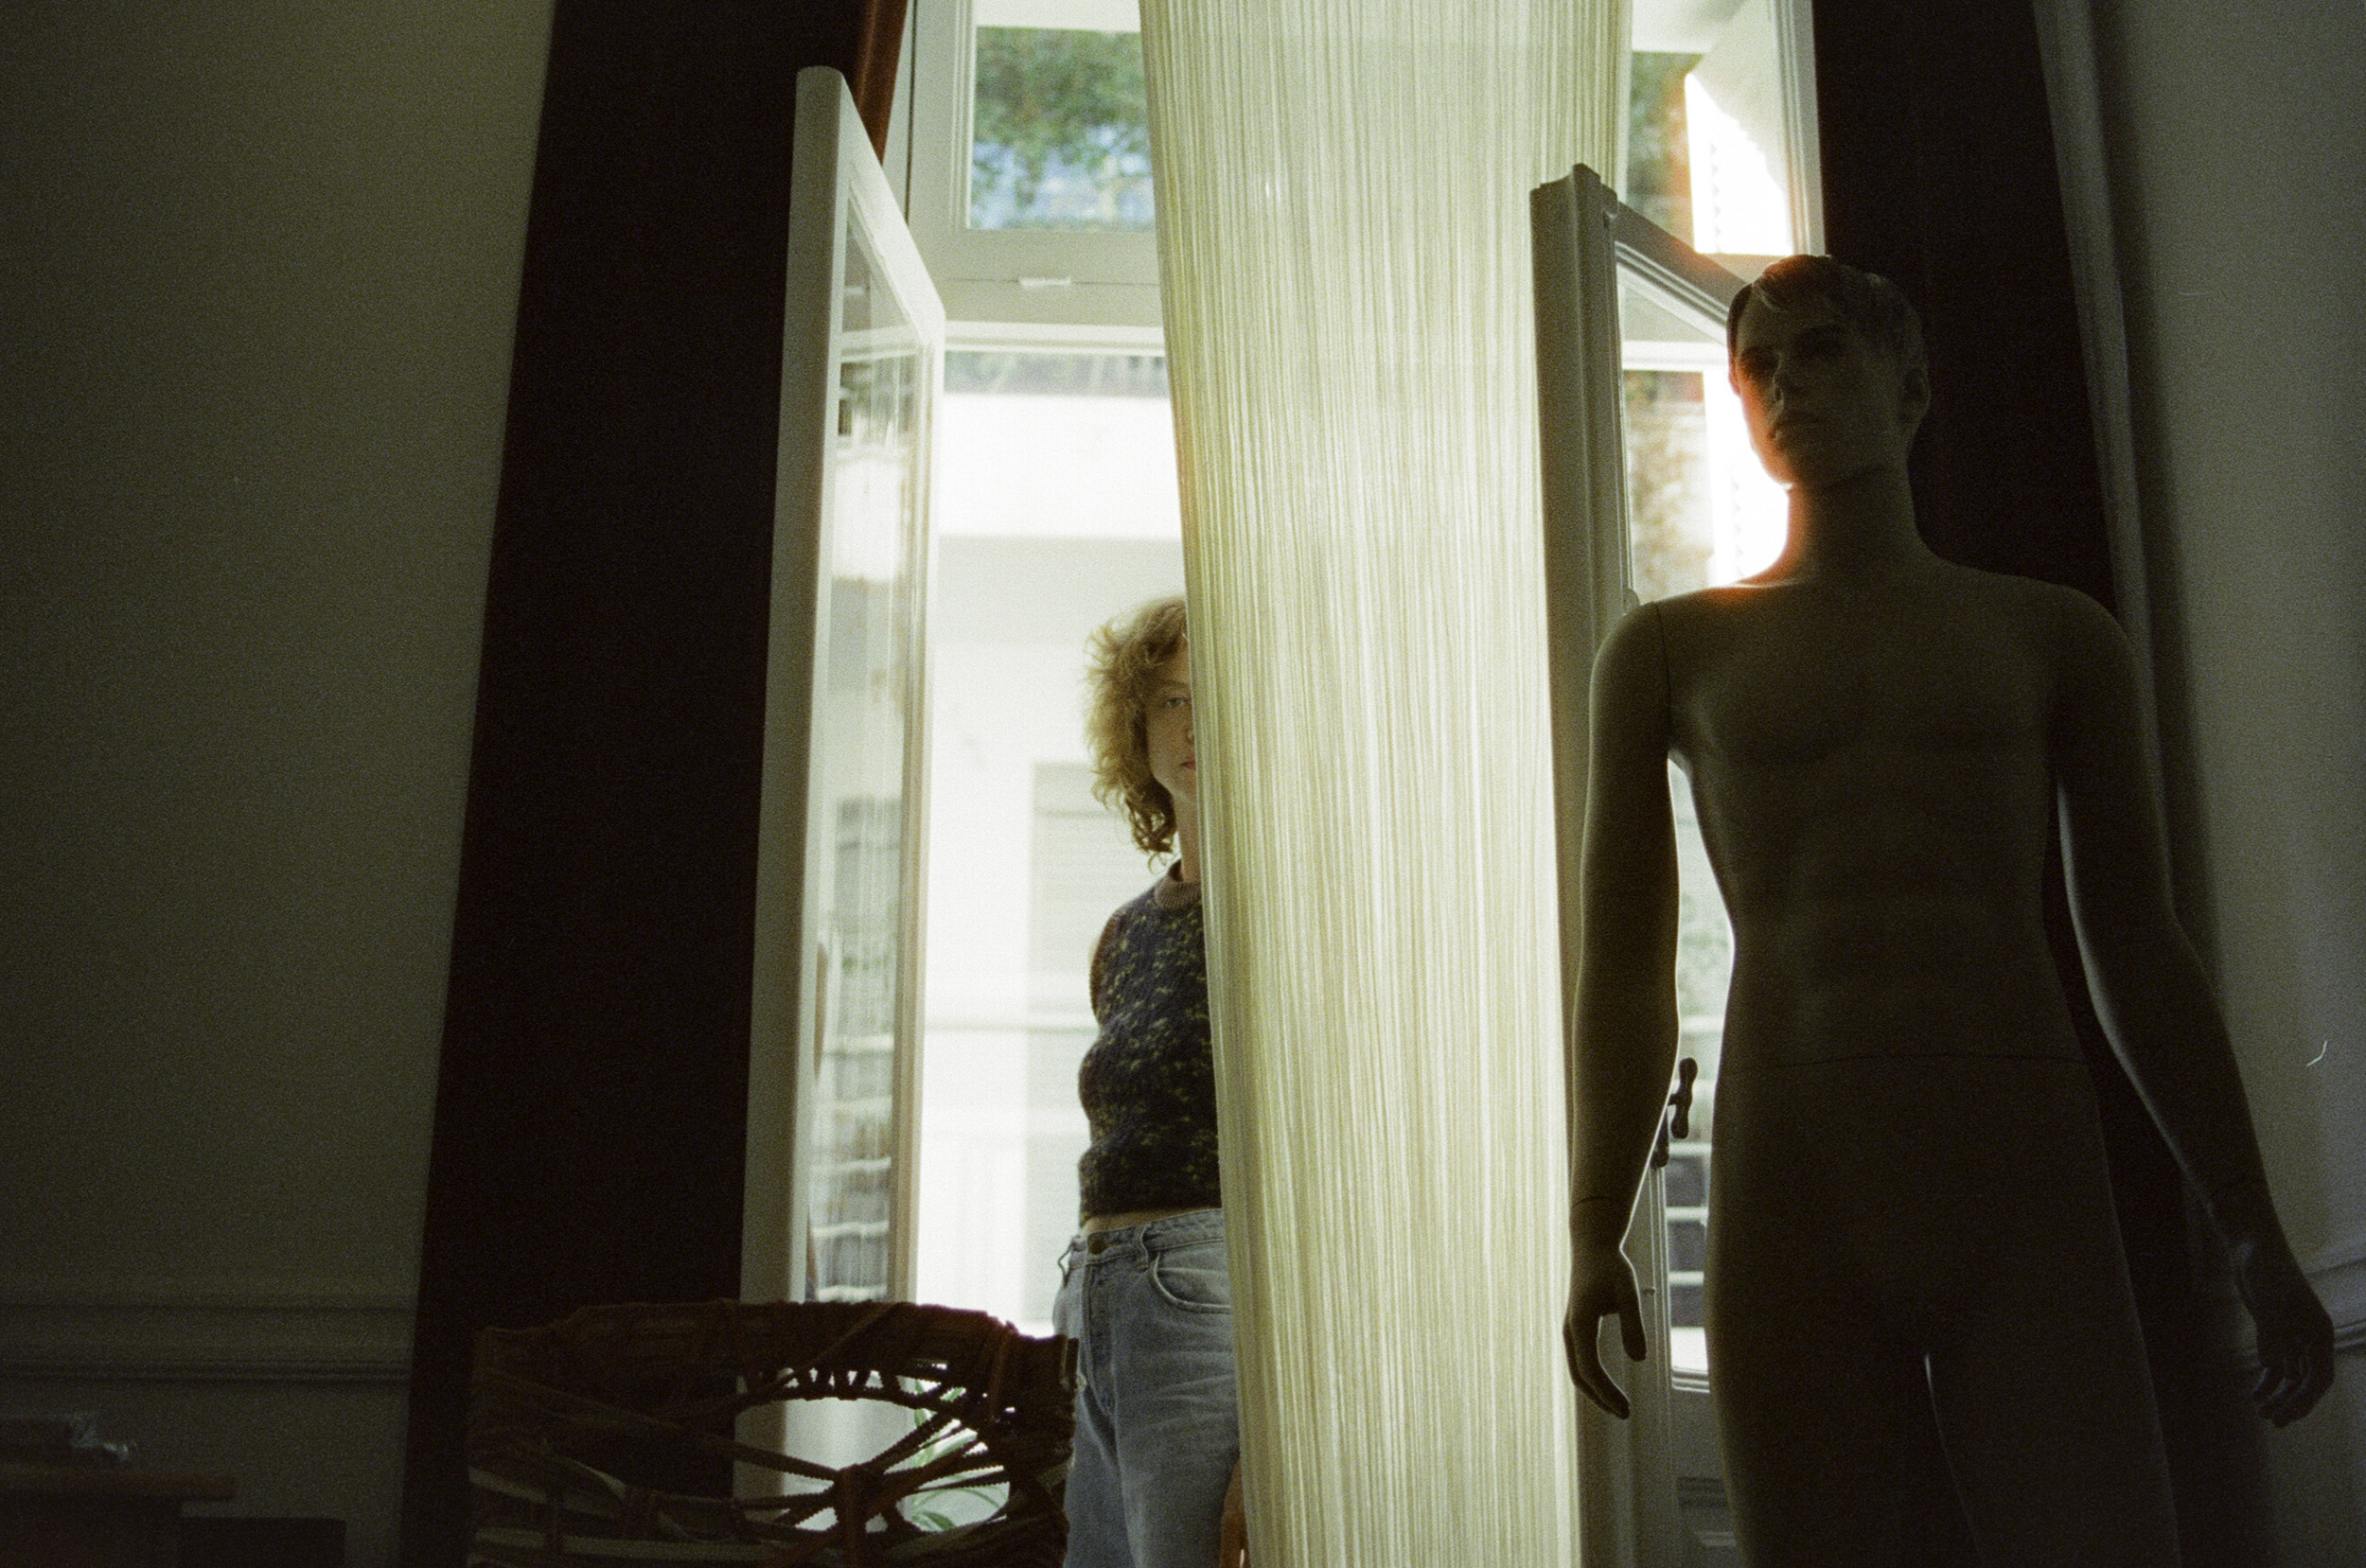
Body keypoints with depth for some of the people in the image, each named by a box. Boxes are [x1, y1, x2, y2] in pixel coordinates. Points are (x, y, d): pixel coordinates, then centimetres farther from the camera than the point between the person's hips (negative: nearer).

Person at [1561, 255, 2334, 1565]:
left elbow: (2138, 953, 14)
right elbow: (1624, 968, 10)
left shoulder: (2055, 638, 14)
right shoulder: (1670, 653, 12)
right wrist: (1595, 1237, 5)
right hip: (1793, 1202, 0)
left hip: (2028, 1183, 1)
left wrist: (2255, 1239, 11)